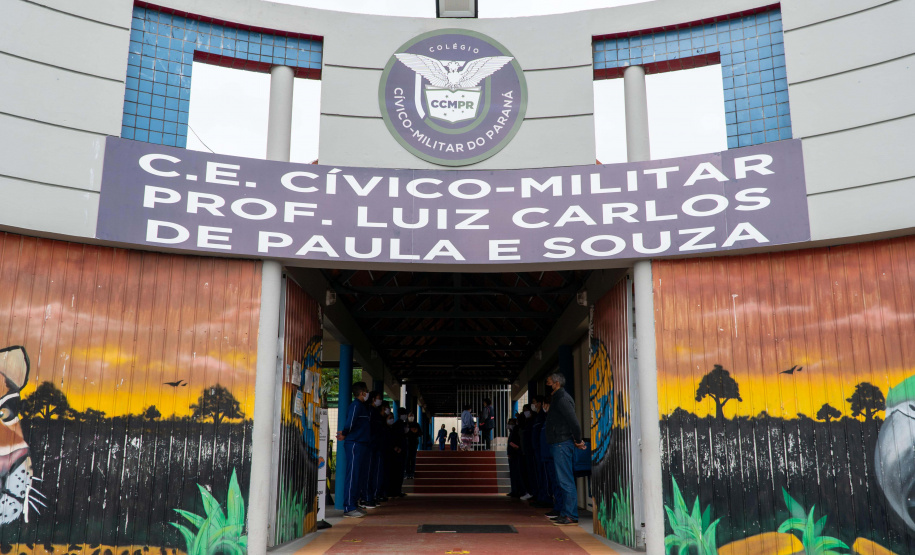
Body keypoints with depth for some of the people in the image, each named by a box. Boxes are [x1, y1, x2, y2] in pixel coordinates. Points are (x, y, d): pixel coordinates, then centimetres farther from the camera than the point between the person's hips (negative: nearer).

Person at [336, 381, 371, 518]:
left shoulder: (362, 406, 20)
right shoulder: (356, 405, -11)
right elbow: (350, 422, -20)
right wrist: (345, 434, -14)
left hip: (360, 444, 10)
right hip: (354, 444, -10)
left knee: (360, 475, 12)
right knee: (352, 475, -9)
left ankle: (354, 505, 19)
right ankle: (349, 508, -7)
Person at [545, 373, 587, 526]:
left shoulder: (562, 398, -14)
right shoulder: (559, 398, 18)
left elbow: (574, 421, -22)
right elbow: (572, 422, 21)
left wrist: (578, 440, -12)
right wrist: (577, 440, 15)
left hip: (562, 444, -11)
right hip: (559, 444, 11)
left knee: (566, 481, -9)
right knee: (564, 480, 13)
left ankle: (571, 516, -7)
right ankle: (565, 513, 19)